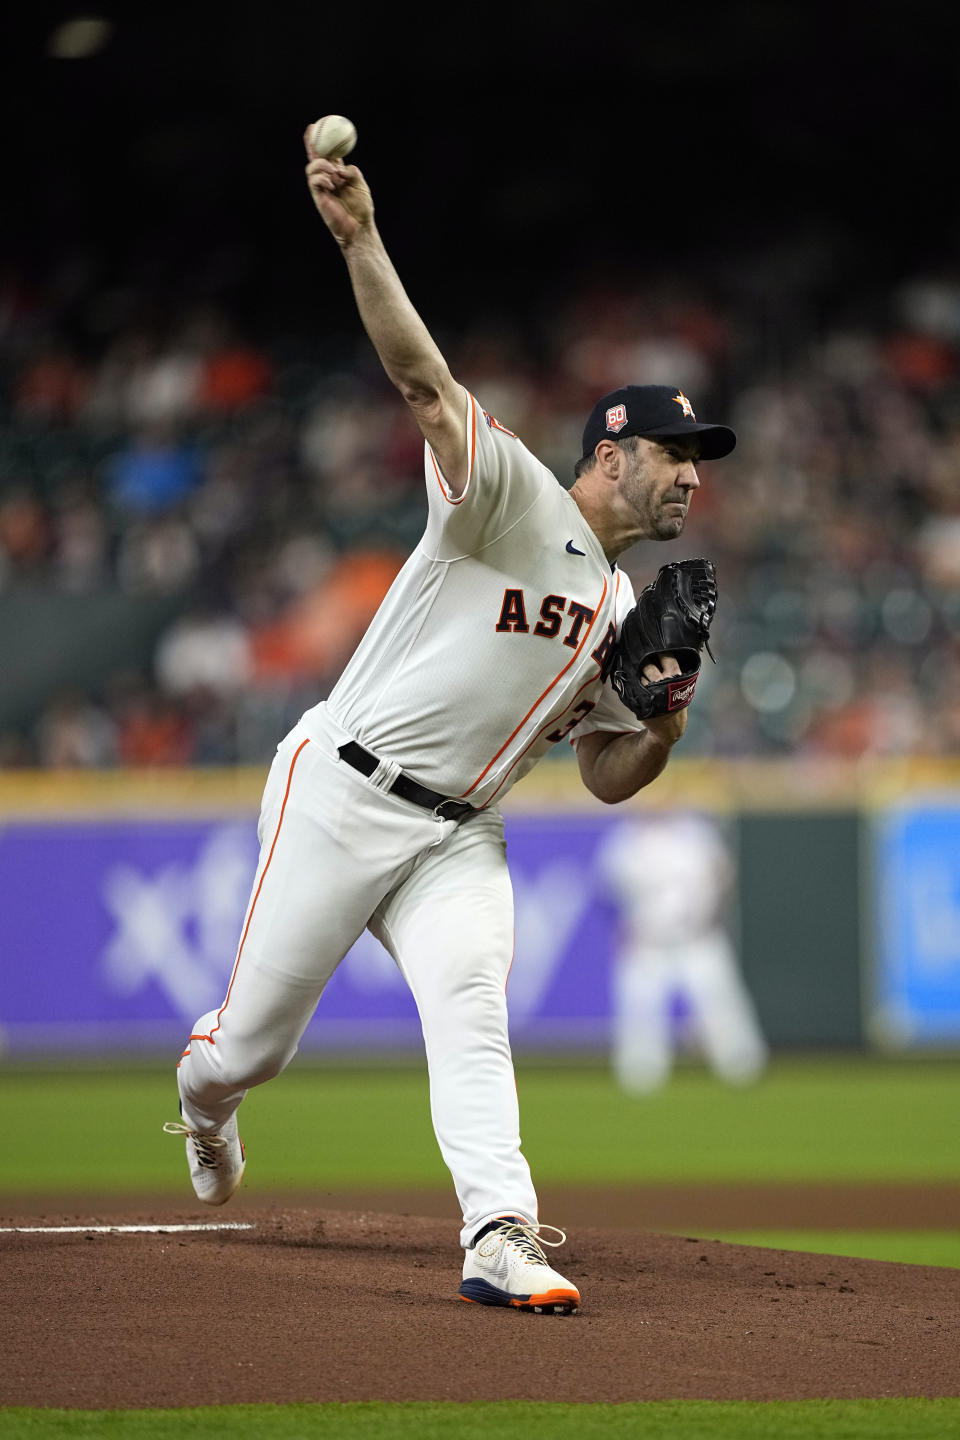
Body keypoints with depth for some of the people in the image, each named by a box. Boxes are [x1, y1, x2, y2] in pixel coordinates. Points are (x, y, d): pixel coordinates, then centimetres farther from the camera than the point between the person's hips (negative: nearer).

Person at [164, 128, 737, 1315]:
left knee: (471, 1014, -20)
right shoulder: (512, 494, -6)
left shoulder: (621, 611, 16)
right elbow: (423, 381, -22)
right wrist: (359, 240, -37)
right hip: (343, 794, -5)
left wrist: (664, 729, -3)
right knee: (255, 1041, 2)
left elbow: (606, 778, 20)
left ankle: (500, 1238, -30)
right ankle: (204, 1095, 38)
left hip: (457, 836, 6)